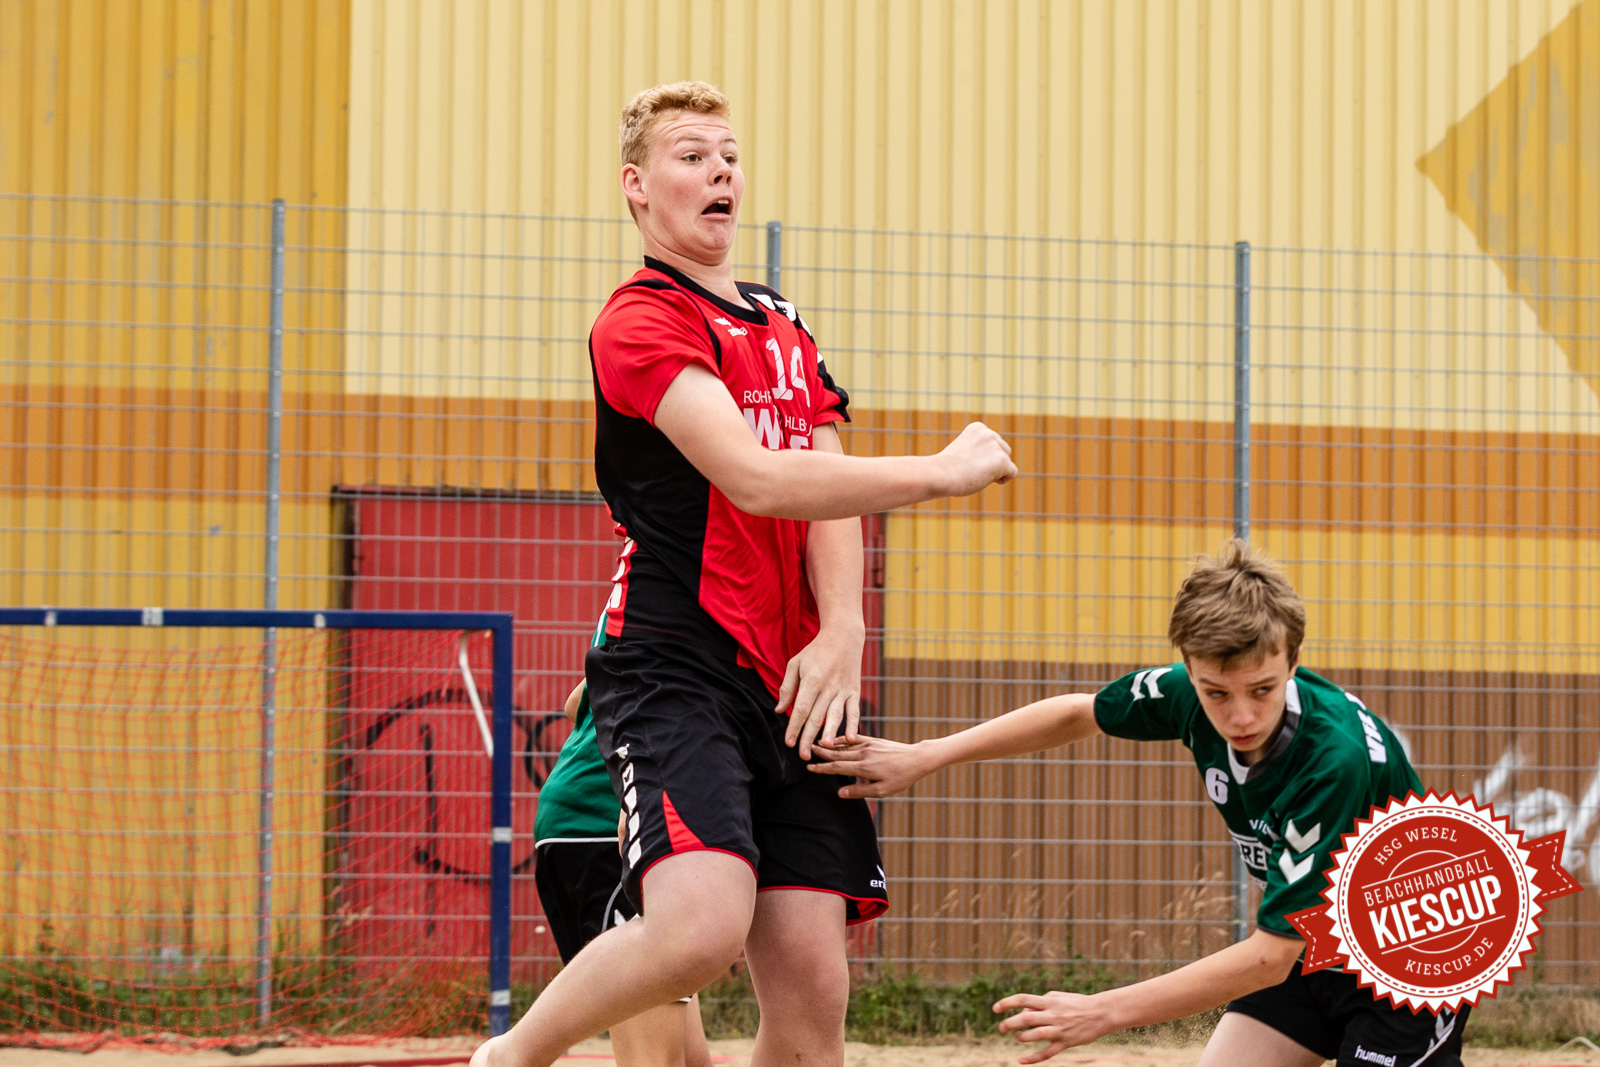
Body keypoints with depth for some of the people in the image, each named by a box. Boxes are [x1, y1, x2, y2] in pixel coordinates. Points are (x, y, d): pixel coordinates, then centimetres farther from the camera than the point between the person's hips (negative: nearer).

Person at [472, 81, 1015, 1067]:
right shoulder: (640, 323, -5)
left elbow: (831, 493, 12)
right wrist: (939, 473, -12)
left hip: (793, 687, 8)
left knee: (813, 988, -2)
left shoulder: (785, 327, 23)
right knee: (702, 925, -28)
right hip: (677, 670, -7)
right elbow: (755, 477, -17)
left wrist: (841, 631, -7)